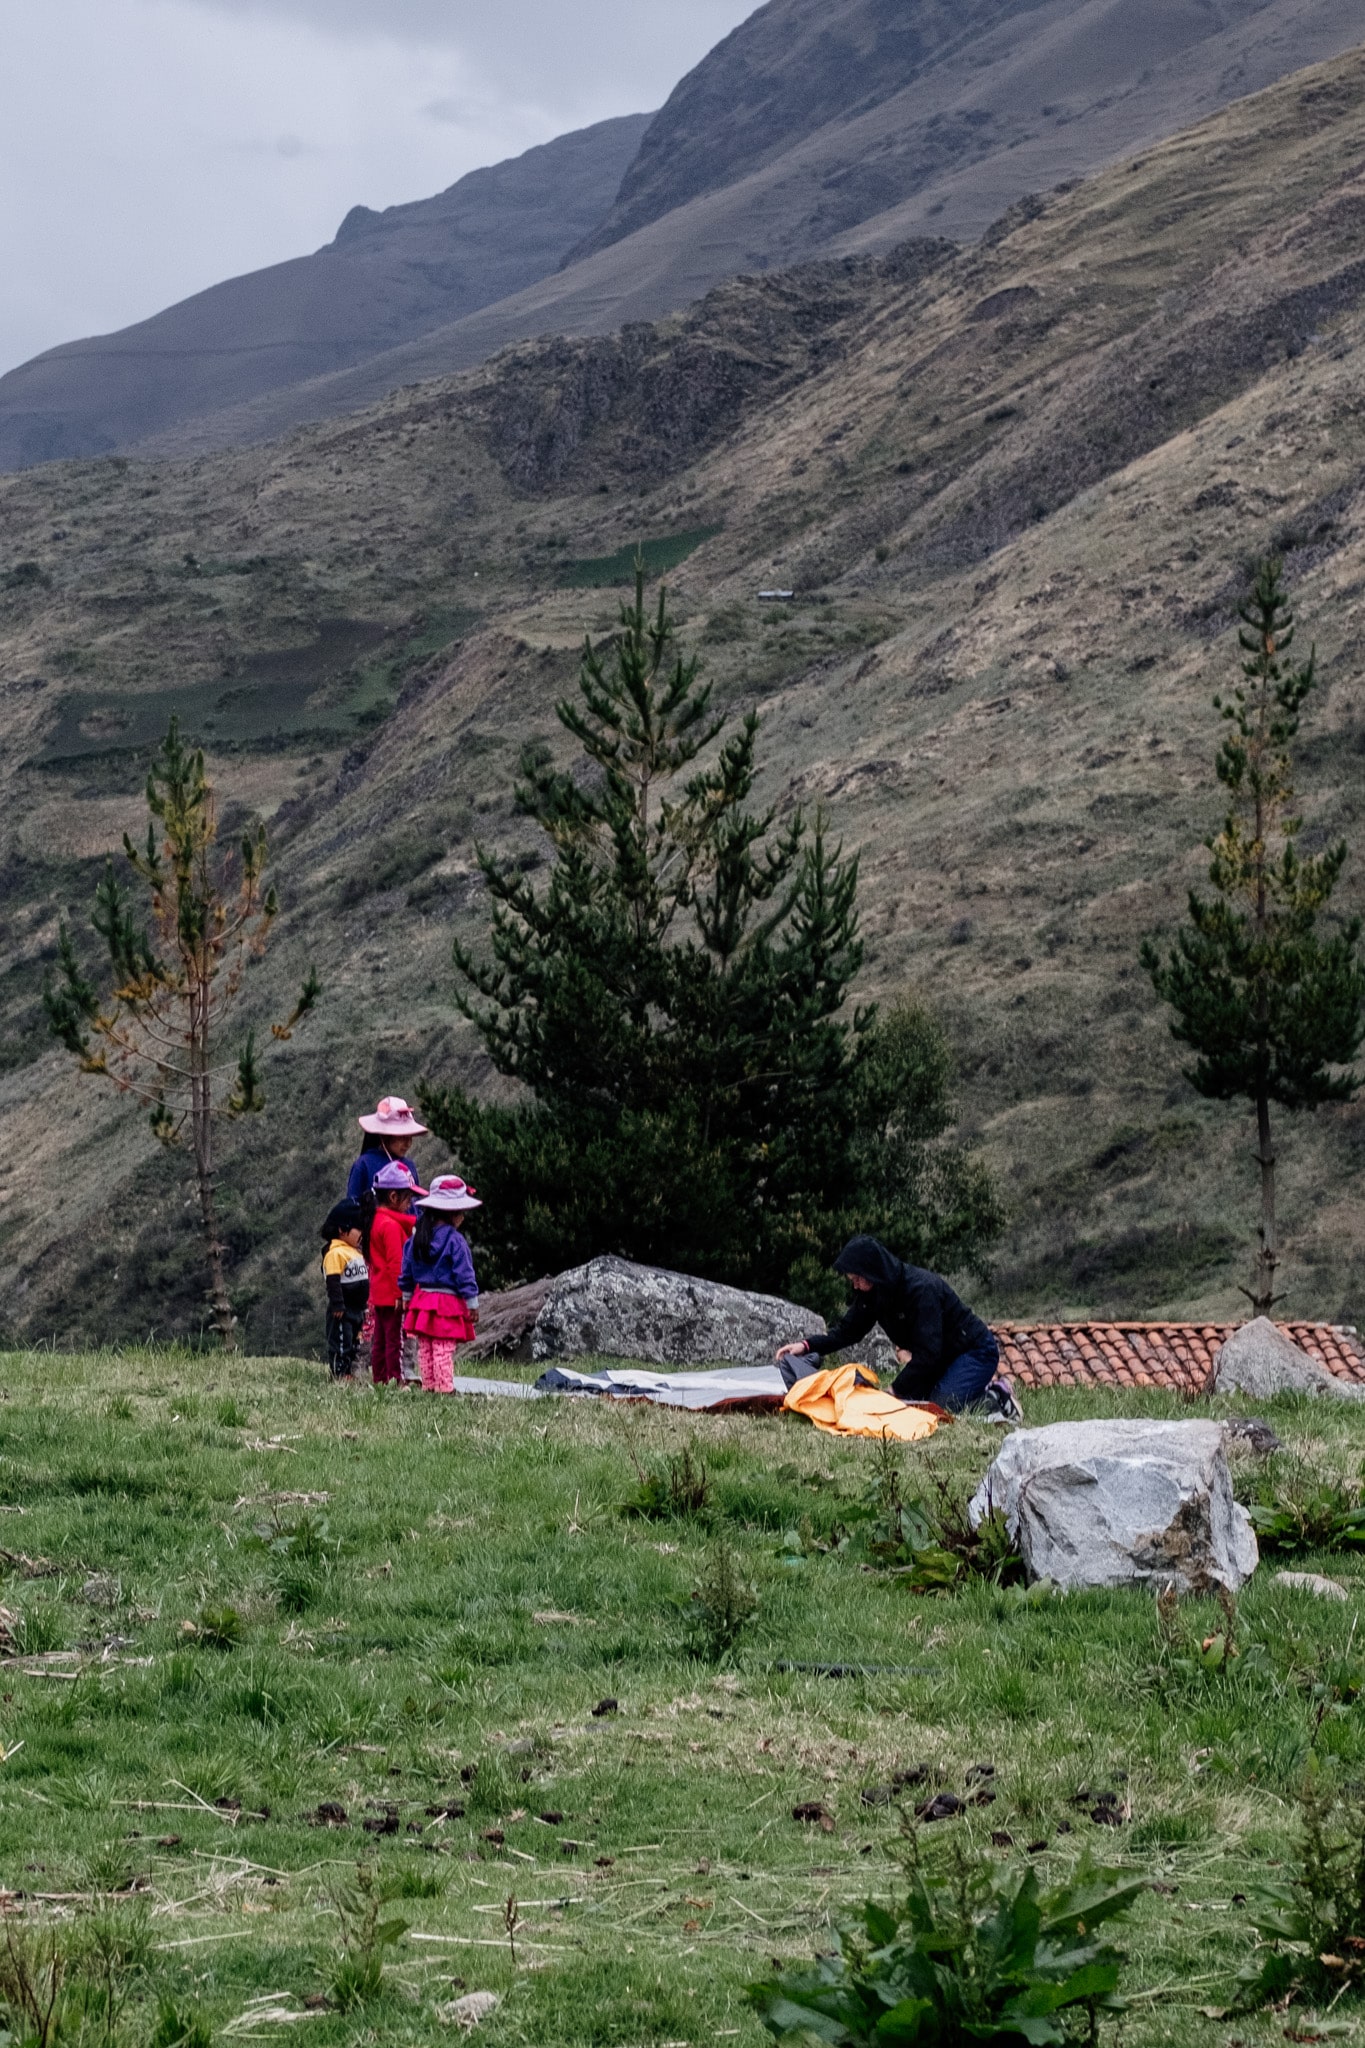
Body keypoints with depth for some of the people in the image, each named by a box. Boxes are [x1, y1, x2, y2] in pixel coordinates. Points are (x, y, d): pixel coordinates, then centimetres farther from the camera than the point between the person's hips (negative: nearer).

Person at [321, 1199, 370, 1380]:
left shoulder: (356, 1251, 15)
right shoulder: (335, 1253, -16)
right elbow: (333, 1282, -21)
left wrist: (364, 1304, 24)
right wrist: (337, 1305, -24)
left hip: (357, 1309, 10)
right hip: (342, 1311, -10)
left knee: (353, 1345, 14)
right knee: (340, 1346, -5)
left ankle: (349, 1374, 20)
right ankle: (340, 1375, -3)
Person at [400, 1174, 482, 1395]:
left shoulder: (417, 1238, 7)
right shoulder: (454, 1240, -13)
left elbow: (407, 1272, 13)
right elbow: (464, 1274, -12)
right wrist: (472, 1304, -6)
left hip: (421, 1300, 6)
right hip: (447, 1302, -6)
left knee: (425, 1349, 11)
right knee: (444, 1351, -6)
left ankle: (429, 1385, 14)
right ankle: (444, 1387, -5)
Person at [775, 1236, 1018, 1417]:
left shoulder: (921, 1288, -30)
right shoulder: (873, 1293, -5)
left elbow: (927, 1353, -30)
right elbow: (846, 1331, 1)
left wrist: (896, 1390, -26)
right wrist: (807, 1345, -15)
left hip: (975, 1352, -9)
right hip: (940, 1358, 9)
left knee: (940, 1407, -26)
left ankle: (998, 1398, -1)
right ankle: (986, 1392, 14)